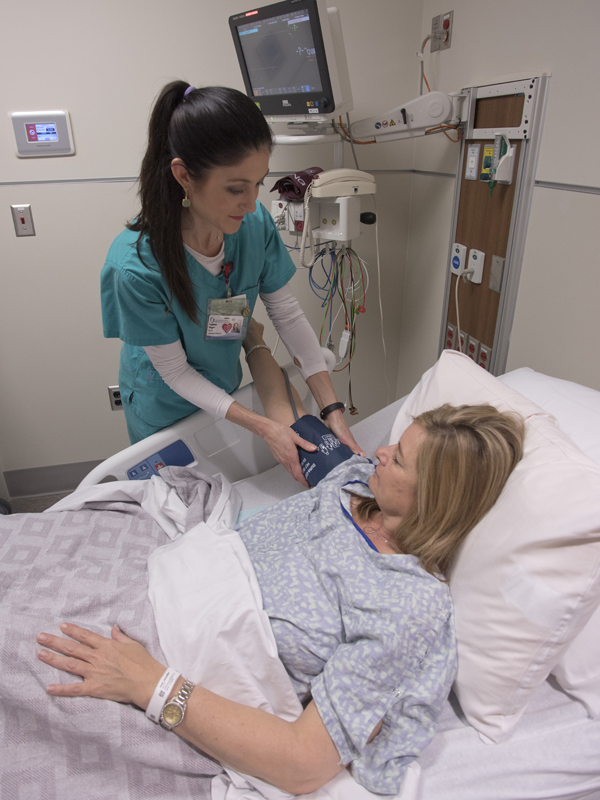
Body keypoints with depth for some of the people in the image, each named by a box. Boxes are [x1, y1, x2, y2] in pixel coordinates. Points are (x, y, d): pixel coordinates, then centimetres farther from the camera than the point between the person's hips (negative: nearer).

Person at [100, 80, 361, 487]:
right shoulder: (135, 267, -35)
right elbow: (175, 372, -24)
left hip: (225, 390, 4)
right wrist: (262, 426, -27)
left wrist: (333, 409, -16)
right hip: (166, 409, -4)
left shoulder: (256, 224, -23)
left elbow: (289, 314, -12)